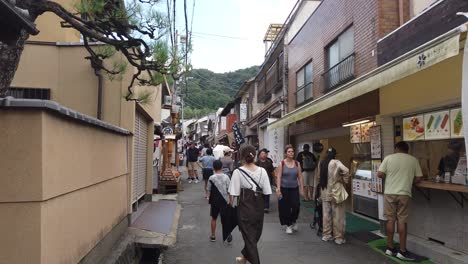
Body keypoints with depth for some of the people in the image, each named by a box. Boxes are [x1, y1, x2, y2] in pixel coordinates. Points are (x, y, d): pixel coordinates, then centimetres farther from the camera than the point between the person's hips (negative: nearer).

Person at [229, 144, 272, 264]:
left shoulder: (238, 172, -13)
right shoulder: (262, 171, -4)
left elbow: (233, 194, -13)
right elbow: (266, 192, -3)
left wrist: (231, 205, 2)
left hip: (245, 207, -4)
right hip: (259, 206, 4)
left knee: (249, 236, 8)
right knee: (255, 235, 23)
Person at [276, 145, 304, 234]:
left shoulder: (297, 164, 3)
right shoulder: (282, 164, -4)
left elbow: (300, 177, 5)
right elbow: (278, 177, -7)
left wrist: (301, 189, 1)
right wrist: (278, 189, -12)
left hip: (294, 188, 2)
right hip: (284, 189, -1)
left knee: (296, 206, -8)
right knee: (285, 207, 3)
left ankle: (294, 221, 21)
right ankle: (288, 225, 21)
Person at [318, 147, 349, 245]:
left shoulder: (321, 163, 5)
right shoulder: (336, 162, -11)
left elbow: (319, 176, 8)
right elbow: (346, 170, -25)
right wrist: (345, 181, -10)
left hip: (325, 192, 5)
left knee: (326, 214, 13)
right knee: (338, 215, 4)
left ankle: (326, 235, 22)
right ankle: (339, 237, 10)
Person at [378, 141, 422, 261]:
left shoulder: (388, 158, 0)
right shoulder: (413, 160, 3)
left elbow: (380, 174, -4)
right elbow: (418, 178, 4)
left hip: (389, 193, 1)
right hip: (404, 194, 0)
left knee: (390, 220, 8)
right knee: (402, 221, 4)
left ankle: (390, 248, 17)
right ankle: (402, 251, 10)